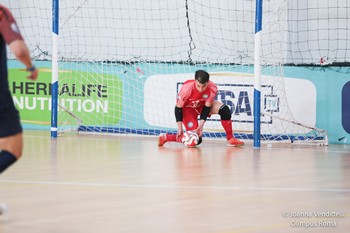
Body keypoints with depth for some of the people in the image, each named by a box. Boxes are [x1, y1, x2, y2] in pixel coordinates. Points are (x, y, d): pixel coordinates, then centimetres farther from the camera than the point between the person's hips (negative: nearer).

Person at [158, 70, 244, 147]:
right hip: (188, 109, -3)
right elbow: (178, 108, -25)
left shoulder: (212, 88, -30)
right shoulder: (187, 89, -36)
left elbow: (207, 107, -17)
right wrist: (180, 128, -27)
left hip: (202, 105, 3)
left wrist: (201, 126, -24)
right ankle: (165, 137, 4)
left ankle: (230, 139, -8)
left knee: (224, 109, -22)